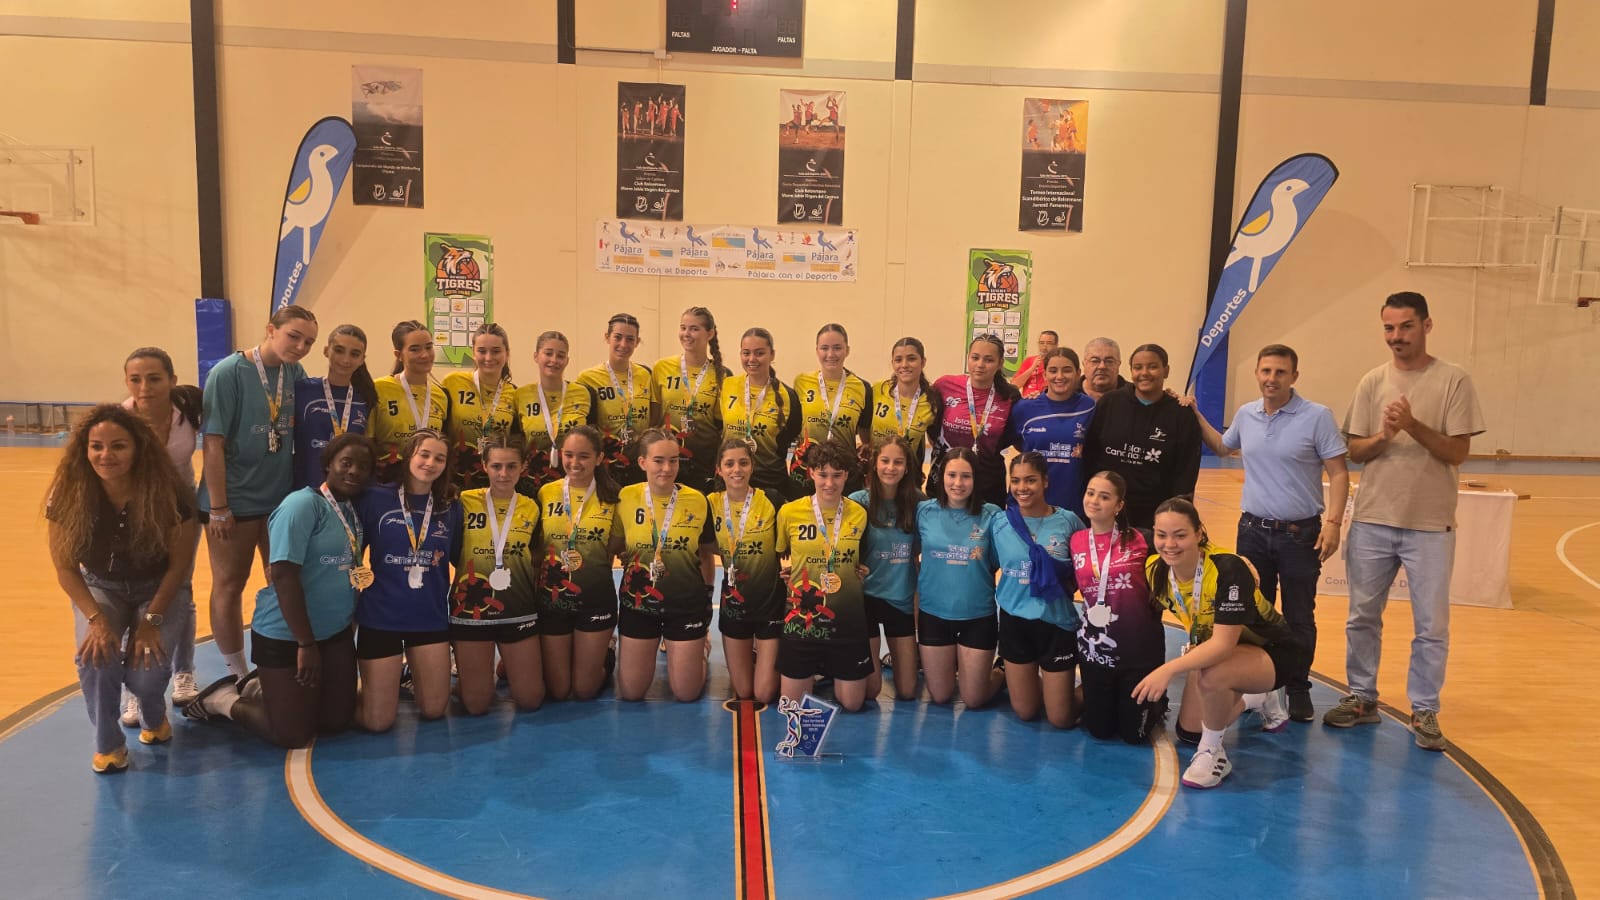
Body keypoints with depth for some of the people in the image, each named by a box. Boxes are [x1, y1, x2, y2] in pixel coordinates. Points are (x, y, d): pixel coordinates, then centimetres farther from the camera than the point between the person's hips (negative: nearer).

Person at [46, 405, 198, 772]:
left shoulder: (167, 493, -24)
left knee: (147, 666, -23)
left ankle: (154, 717, 16)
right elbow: (65, 568, -8)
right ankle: (107, 743, -2)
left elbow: (179, 563, -13)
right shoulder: (69, 494, -19)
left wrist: (152, 620, -17)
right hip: (99, 588, 1)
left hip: (156, 589, -1)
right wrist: (97, 618, -20)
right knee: (95, 656, -27)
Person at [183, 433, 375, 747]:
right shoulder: (302, 505, -18)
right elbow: (283, 575, -23)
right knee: (292, 735, 0)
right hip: (286, 636, -8)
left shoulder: (354, 510, 6)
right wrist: (306, 644, -22)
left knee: (337, 722, 13)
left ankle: (261, 688, 31)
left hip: (336, 634, 8)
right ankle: (226, 699, 23)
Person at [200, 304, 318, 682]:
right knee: (229, 586, 10)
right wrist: (218, 507, -15)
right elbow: (213, 443, -15)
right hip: (235, 502, -5)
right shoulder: (229, 373, -16)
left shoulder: (296, 374, -1)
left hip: (283, 498, 6)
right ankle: (238, 676, 24)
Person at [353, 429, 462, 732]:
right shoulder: (375, 498, -8)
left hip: (431, 617, 3)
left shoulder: (451, 508, 2)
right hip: (381, 616, -3)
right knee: (378, 721, 2)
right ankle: (362, 687, 35)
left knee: (433, 710, 8)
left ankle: (411, 675, 40)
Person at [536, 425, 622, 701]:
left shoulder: (611, 497, -4)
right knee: (557, 690, 9)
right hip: (551, 597, 1)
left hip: (596, 598, -1)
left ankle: (605, 654, 38)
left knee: (585, 689, 8)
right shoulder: (546, 493, -1)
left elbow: (614, 549, 1)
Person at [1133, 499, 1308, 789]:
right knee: (1189, 727, 7)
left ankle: (1212, 753, -9)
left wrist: (1169, 669, -47)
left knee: (1210, 677, -36)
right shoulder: (1155, 570, -16)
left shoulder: (1228, 570, -34)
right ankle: (1257, 700, 32)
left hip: (1274, 653, -7)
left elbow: (1224, 644, -38)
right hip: (1213, 650, 7)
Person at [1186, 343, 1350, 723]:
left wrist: (1333, 522, -19)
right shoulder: (1245, 415, 4)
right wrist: (1196, 416, 15)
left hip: (1300, 534, -4)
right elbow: (1222, 447, 24)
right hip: (1253, 531, 4)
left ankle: (1298, 691, 19)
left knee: (1299, 619, 5)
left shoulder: (1317, 416, -10)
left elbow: (1339, 473, -10)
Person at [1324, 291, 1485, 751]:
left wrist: (1414, 425, -21)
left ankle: (1424, 711, 19)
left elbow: (1457, 452, -9)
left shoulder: (1453, 380, -5)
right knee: (1363, 616, 12)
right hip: (1372, 520, 3)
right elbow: (1354, 451, 3)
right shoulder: (1372, 382, 4)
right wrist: (1384, 436, -16)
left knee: (1431, 625, 5)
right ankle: (1362, 698, 26)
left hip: (1430, 524, -3)